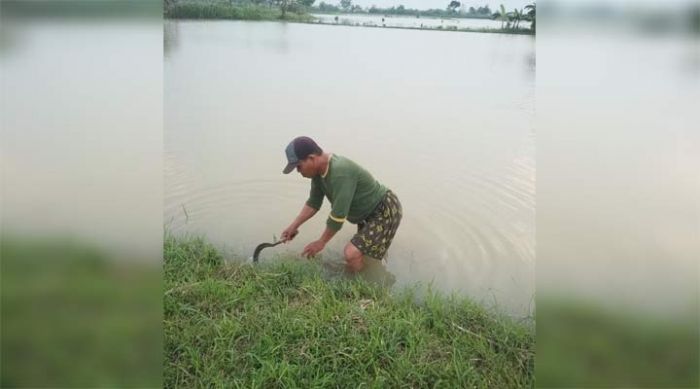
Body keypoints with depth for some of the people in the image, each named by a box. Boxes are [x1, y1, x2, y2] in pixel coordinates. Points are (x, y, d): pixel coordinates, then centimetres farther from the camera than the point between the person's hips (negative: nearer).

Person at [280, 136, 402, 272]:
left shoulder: (340, 173, -35)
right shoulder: (319, 169, -6)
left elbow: (338, 215, -29)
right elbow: (313, 202, 9)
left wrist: (321, 242, -16)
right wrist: (294, 226, 7)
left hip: (386, 211, -10)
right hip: (369, 210, 10)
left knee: (351, 254, -21)